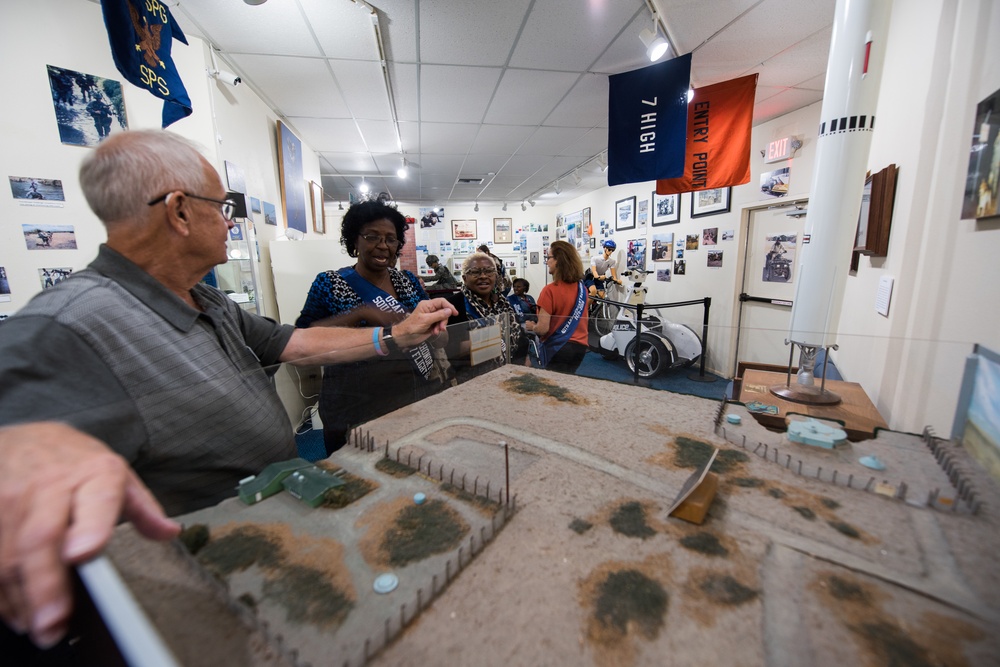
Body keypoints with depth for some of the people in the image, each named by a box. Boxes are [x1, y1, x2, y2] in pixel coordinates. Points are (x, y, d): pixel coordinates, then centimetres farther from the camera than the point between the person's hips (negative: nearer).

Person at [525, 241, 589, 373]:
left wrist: (531, 326, 2)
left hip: (557, 348, -6)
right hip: (580, 347, 7)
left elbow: (542, 329, -19)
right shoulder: (582, 288, 3)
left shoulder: (550, 290, -17)